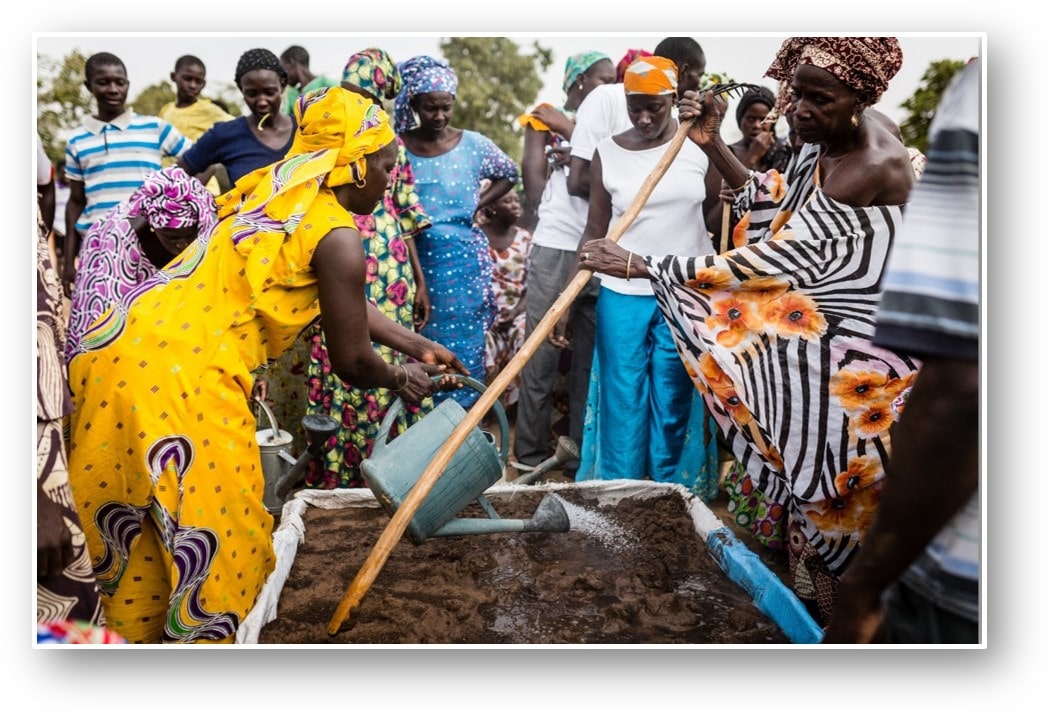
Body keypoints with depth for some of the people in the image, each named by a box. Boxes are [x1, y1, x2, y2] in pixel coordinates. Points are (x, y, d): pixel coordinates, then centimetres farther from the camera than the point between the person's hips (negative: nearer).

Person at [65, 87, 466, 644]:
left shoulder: (283, 196, 18)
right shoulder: (336, 236, -8)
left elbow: (342, 302, 29)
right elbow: (352, 363, -1)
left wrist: (418, 345, 32)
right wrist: (402, 378, 20)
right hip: (179, 381, -9)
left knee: (130, 532, 22)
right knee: (216, 543, 7)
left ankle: (139, 631, 38)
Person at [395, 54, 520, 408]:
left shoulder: (472, 144, -1)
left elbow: (510, 174, 15)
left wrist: (479, 205, 3)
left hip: (462, 260, 0)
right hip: (413, 258, 0)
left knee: (462, 344, 5)